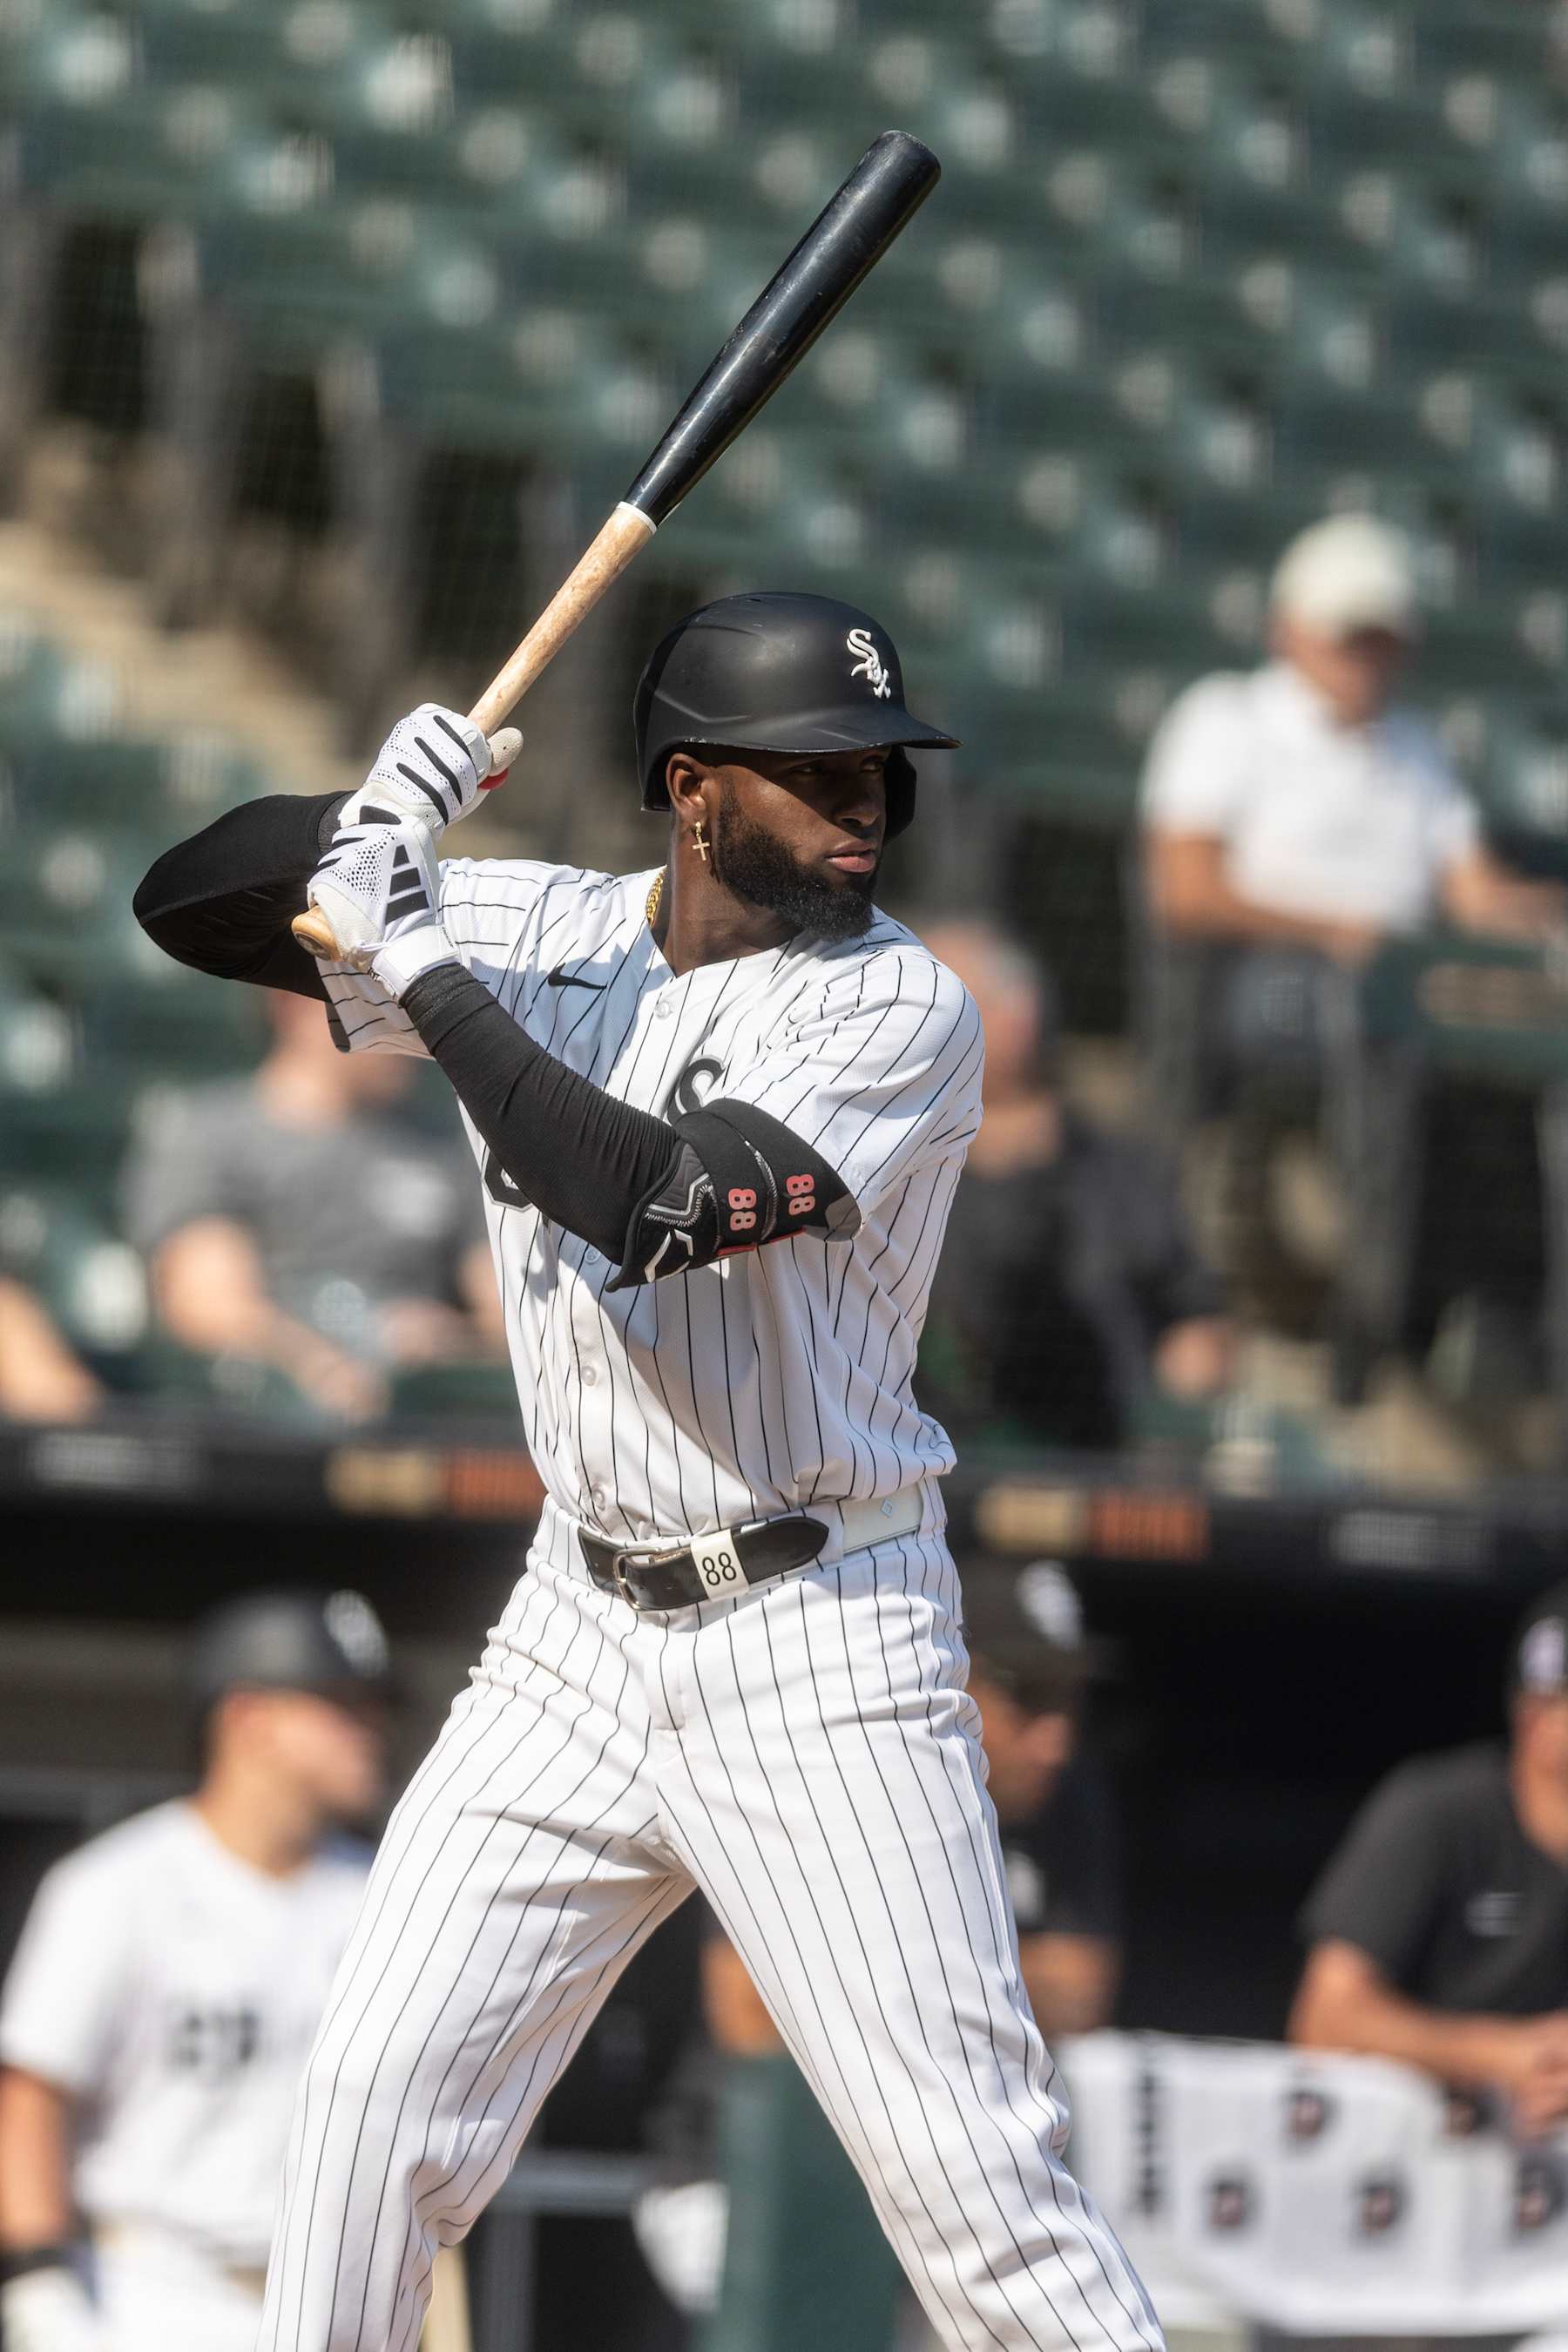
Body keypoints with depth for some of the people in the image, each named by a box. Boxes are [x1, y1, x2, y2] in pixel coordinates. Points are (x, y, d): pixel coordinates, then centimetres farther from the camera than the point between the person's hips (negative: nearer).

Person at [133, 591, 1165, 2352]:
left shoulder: (902, 1012, -12)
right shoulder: (542, 935, 4)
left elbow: (660, 1202, -26)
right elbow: (189, 902, 7)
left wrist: (423, 969, -19)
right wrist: (365, 829, -14)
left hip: (822, 1651, -5)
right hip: (582, 1636, 5)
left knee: (972, 2173, -10)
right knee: (377, 2101, 1)